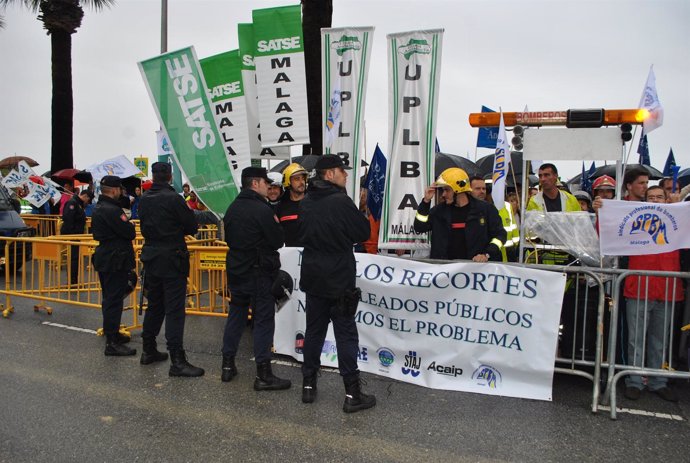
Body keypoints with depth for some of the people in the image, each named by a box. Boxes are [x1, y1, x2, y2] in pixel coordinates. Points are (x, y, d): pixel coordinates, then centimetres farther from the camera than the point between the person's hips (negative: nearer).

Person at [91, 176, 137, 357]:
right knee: (114, 301, -6)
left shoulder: (98, 208, 13)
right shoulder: (112, 210, -21)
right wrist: (130, 224, 1)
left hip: (105, 259, 11)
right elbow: (130, 233, -21)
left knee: (109, 299, 19)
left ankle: (112, 333, 32)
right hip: (115, 261, -11)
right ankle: (112, 343, -3)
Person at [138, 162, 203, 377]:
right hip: (172, 259, -7)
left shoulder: (144, 200, 5)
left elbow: (144, 227, 15)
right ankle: (177, 361, -6)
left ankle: (148, 351, 29)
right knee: (174, 310, -6)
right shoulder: (174, 198, -15)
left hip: (151, 258, 7)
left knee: (154, 305, 18)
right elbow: (192, 227, -10)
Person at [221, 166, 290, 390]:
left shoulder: (232, 208, 9)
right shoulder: (262, 209, -17)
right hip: (259, 272, -8)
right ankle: (263, 375, 2)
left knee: (235, 315, 16)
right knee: (263, 320, -2)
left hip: (235, 270, 8)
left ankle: (228, 365, 24)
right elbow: (277, 241, -13)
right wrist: (276, 225, 3)